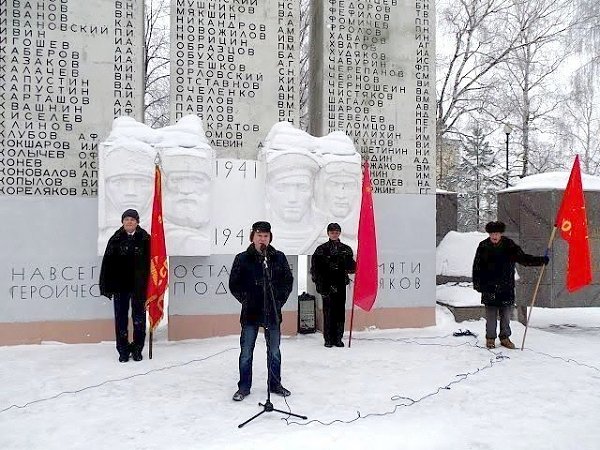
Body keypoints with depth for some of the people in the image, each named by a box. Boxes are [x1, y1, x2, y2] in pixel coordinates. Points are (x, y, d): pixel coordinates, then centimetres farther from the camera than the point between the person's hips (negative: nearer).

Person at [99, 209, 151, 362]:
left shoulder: (145, 239, -3)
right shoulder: (115, 239, 0)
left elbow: (151, 263, -3)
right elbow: (107, 263, 0)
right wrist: (107, 286, -4)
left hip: (139, 286, -1)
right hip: (120, 286, 1)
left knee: (139, 317, 8)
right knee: (121, 318, 8)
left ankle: (137, 349, 23)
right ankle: (123, 350, 21)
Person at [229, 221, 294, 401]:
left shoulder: (279, 257, 2)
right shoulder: (242, 258, -4)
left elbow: (288, 280, 9)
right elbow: (233, 284, 2)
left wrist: (280, 299, 1)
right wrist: (246, 300, -3)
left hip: (273, 312, 2)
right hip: (250, 313, -2)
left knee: (274, 352, 13)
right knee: (246, 353, 6)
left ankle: (275, 384, 29)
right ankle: (244, 387, 21)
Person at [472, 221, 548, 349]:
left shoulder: (509, 245, 0)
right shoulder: (483, 246, -1)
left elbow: (523, 258, 5)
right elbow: (476, 266, 4)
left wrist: (541, 260, -5)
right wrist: (477, 284, 1)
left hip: (506, 288, 1)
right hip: (489, 288, -1)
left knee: (506, 314, 8)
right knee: (490, 315, 3)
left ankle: (505, 338, 23)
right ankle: (490, 338, 17)